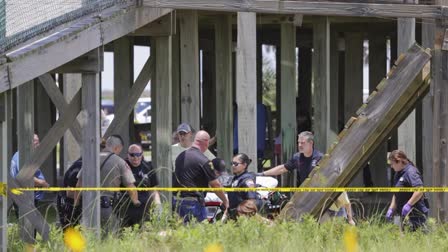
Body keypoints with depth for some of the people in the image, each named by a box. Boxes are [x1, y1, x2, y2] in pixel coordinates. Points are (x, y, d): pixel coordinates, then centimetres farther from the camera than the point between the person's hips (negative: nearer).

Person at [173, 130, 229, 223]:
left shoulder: (180, 156, 9)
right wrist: (225, 201, 3)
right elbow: (215, 184, -9)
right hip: (193, 201, -7)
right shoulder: (204, 161, -13)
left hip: (177, 200, 7)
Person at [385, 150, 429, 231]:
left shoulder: (411, 172, -13)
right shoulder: (398, 174, 18)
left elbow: (419, 190, -25)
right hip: (406, 215, 10)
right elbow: (396, 195, 27)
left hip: (416, 214, -10)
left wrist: (408, 205, -26)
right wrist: (391, 209, 16)